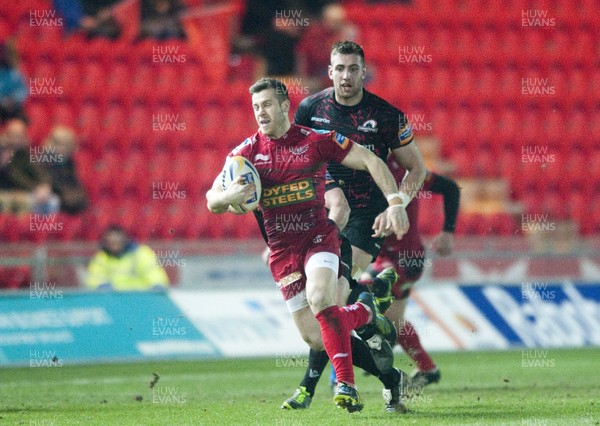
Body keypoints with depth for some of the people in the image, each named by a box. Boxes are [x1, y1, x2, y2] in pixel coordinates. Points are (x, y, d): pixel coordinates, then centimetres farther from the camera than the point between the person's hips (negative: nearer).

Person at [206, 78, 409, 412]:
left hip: (318, 236, -3)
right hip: (281, 249, 3)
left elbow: (372, 162, -1)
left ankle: (346, 385, -25)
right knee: (315, 339, -3)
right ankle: (365, 311, 28)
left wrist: (396, 205, -12)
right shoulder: (247, 151, 1)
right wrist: (231, 195, -23)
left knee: (319, 299, -32)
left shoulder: (316, 140, -5)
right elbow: (212, 201, 1)